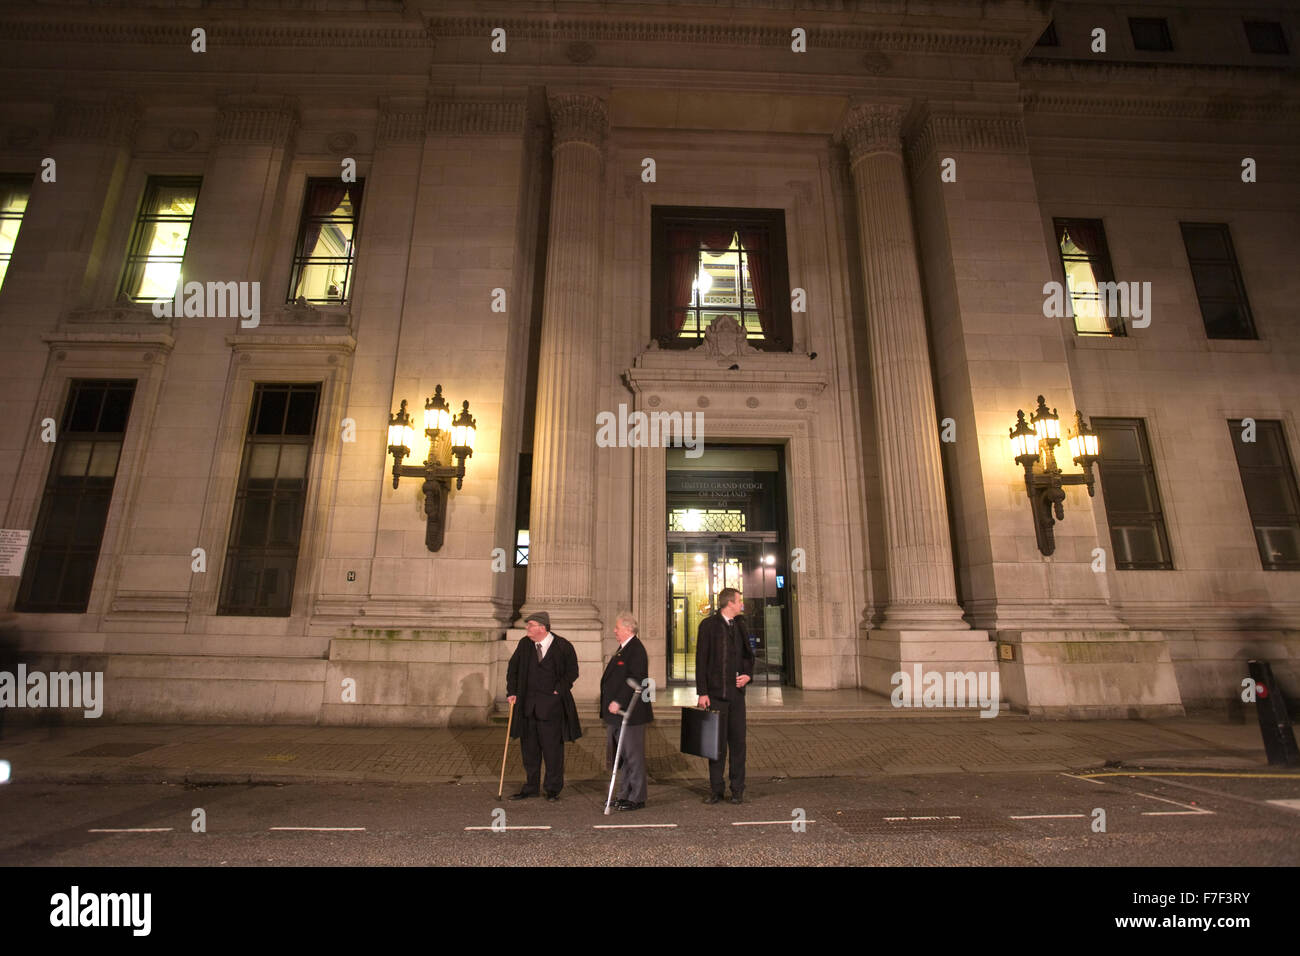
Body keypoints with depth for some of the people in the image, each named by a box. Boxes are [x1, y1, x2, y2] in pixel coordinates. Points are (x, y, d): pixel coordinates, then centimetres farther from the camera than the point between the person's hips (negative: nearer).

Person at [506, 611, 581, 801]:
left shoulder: (563, 646, -9)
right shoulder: (524, 644, 3)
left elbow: (572, 671, -2)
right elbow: (513, 668, 14)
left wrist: (557, 691, -9)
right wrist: (512, 692, 5)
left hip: (552, 705, -4)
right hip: (528, 704, 4)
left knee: (553, 748, 4)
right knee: (529, 747, 12)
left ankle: (553, 789, 19)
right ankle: (531, 787, 27)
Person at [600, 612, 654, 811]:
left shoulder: (636, 650, -16)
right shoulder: (623, 648, 15)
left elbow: (635, 680, -24)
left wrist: (619, 702, -24)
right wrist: (613, 704, 16)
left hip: (630, 713, -10)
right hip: (618, 713, 10)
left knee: (633, 755, 1)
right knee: (624, 755, 16)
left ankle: (636, 798, 11)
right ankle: (626, 794, 27)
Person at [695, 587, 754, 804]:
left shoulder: (739, 626, 11)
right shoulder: (708, 625, -6)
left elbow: (748, 655, 21)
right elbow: (701, 660, -8)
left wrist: (748, 675, 1)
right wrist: (702, 692, -12)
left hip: (736, 691, 4)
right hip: (715, 693, -4)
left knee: (738, 741, 6)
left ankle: (738, 790, 18)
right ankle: (715, 790, 17)